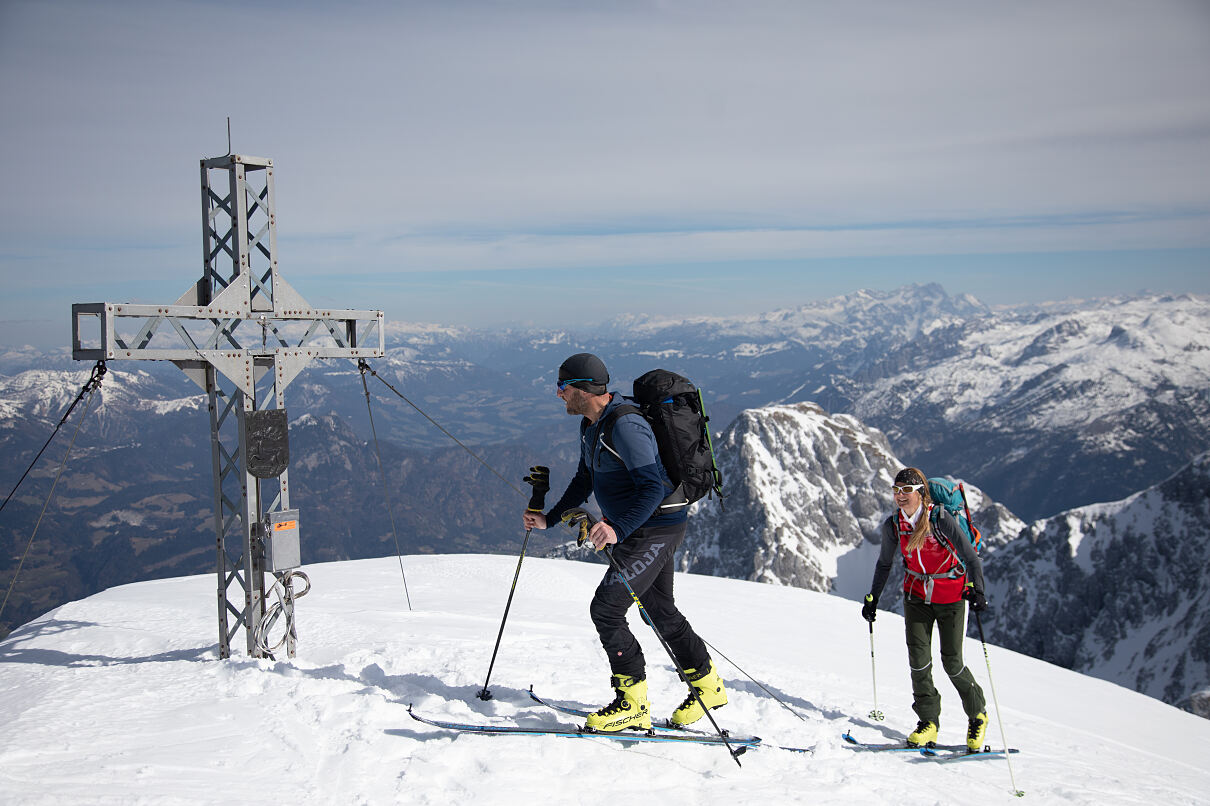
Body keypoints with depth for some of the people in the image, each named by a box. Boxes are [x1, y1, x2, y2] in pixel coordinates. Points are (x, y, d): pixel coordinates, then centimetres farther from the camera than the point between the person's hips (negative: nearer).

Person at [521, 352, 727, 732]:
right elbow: (584, 481, 20)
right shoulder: (591, 426, 9)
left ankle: (633, 703, -3)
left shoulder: (625, 426, -24)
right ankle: (708, 686, 34)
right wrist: (550, 519, 12)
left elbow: (653, 488, -30)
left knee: (606, 609, -13)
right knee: (660, 611, 19)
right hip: (634, 529, 10)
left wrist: (617, 529, -40)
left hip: (656, 528, -10)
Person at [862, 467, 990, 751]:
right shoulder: (893, 525, -6)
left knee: (952, 662, -2)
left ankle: (977, 716, 22)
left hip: (951, 597, -4)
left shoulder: (940, 518, -20)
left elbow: (970, 557, -17)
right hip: (917, 595, 4)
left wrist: (977, 591, -31)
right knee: (918, 656, -8)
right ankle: (928, 722, 4)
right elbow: (885, 564, 10)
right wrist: (873, 598, 8)